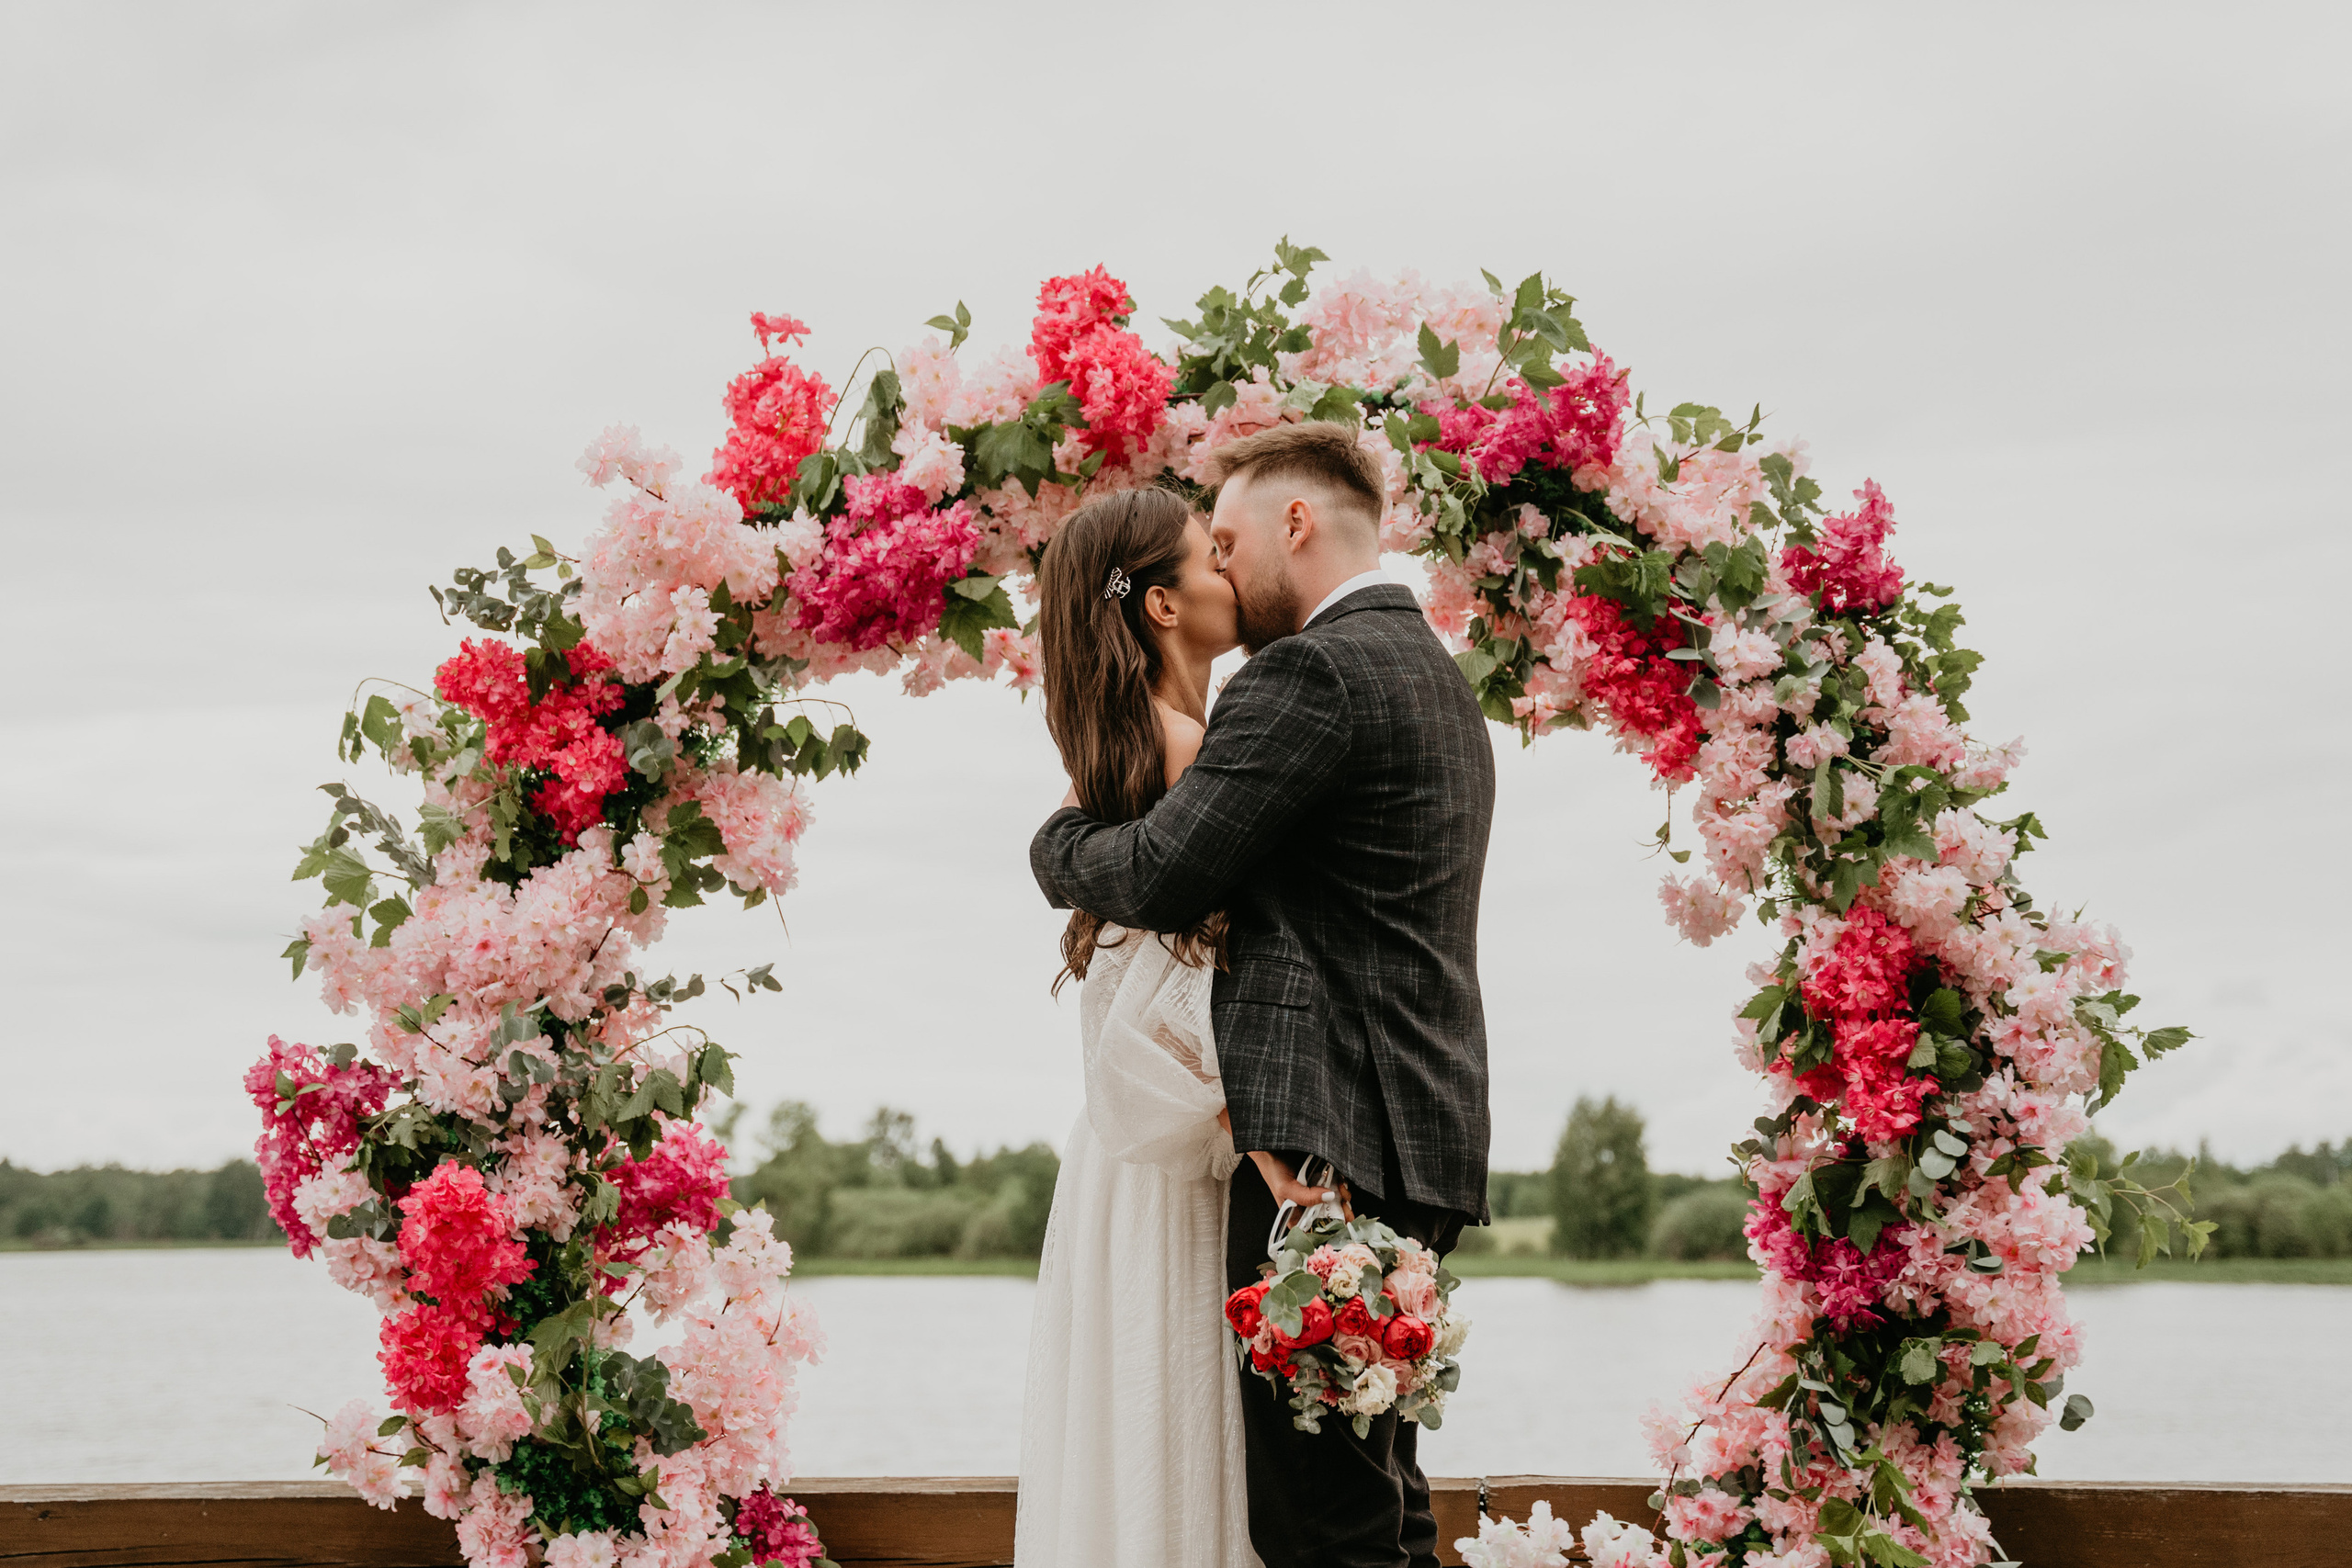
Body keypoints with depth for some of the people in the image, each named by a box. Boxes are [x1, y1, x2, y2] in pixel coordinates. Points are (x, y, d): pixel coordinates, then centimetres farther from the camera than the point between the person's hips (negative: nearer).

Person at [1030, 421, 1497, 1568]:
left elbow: (1160, 875, -15)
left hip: (1324, 1131, -10)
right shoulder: (1436, 675, 22)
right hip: (1420, 1136, 10)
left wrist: (1056, 838, 6)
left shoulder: (1311, 672, -10)